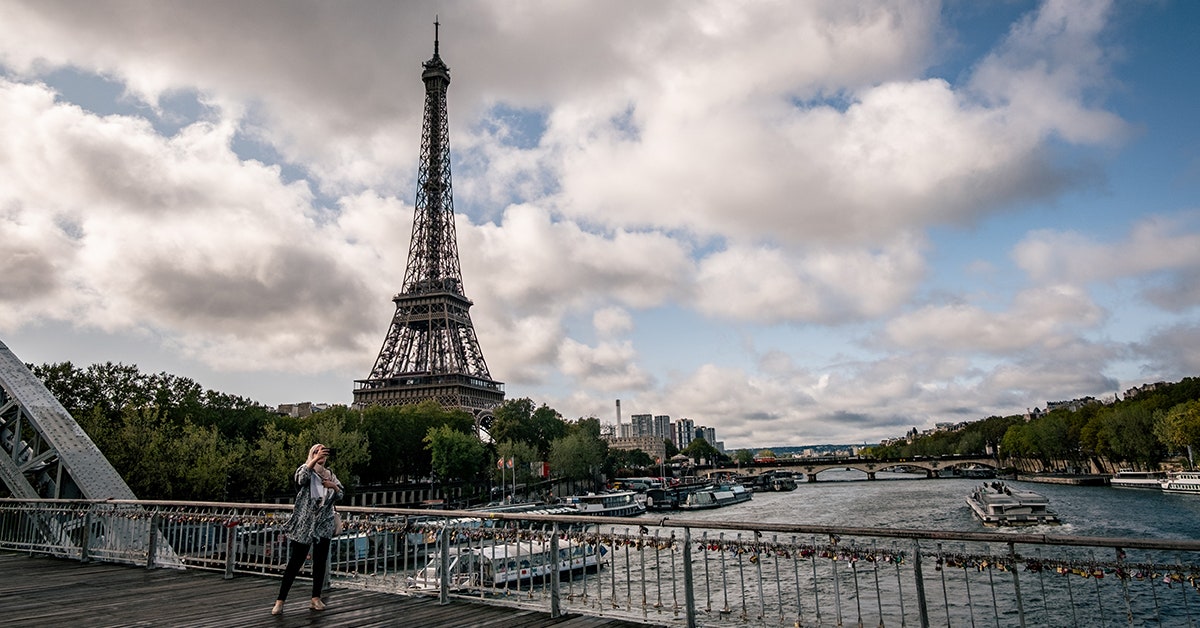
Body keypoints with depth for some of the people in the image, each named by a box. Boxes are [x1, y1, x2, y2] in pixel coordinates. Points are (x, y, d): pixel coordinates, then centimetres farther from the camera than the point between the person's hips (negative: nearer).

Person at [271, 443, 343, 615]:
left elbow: (341, 494, 12)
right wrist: (315, 460, -41)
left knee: (320, 562, 7)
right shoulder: (306, 470, -4)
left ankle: (316, 599, 16)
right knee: (295, 562, -3)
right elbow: (301, 477, -28)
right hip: (303, 525, -4)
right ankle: (280, 601, 6)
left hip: (324, 526, 5)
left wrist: (334, 486, -9)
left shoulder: (330, 475, 11)